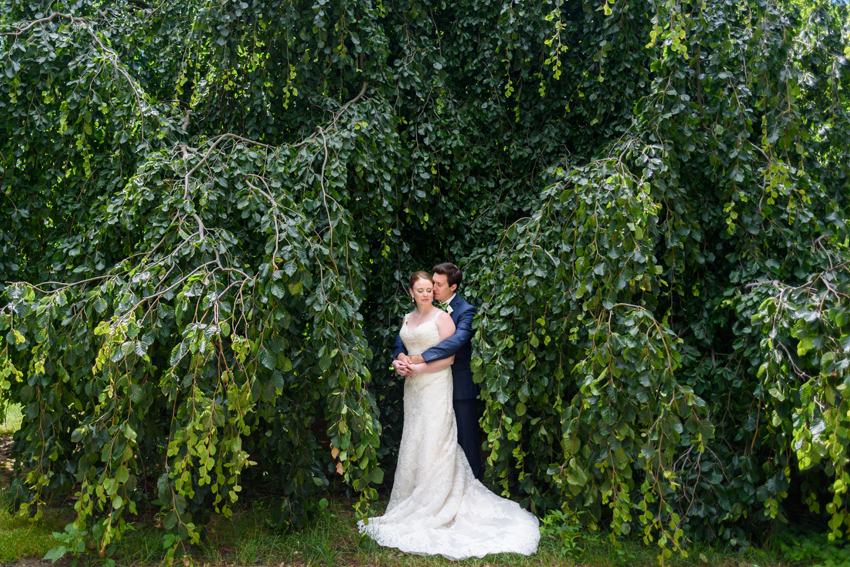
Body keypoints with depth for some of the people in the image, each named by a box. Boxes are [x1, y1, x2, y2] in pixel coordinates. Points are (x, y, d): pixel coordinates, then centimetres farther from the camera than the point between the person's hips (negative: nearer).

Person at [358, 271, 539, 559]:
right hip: (413, 386, 7)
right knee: (413, 441, 9)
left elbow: (449, 357, -10)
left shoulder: (442, 317, -6)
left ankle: (436, 507, 4)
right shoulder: (408, 318, 14)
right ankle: (413, 504, 19)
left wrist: (421, 368, -15)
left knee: (433, 442, -5)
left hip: (435, 386, -7)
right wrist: (400, 362, 1)